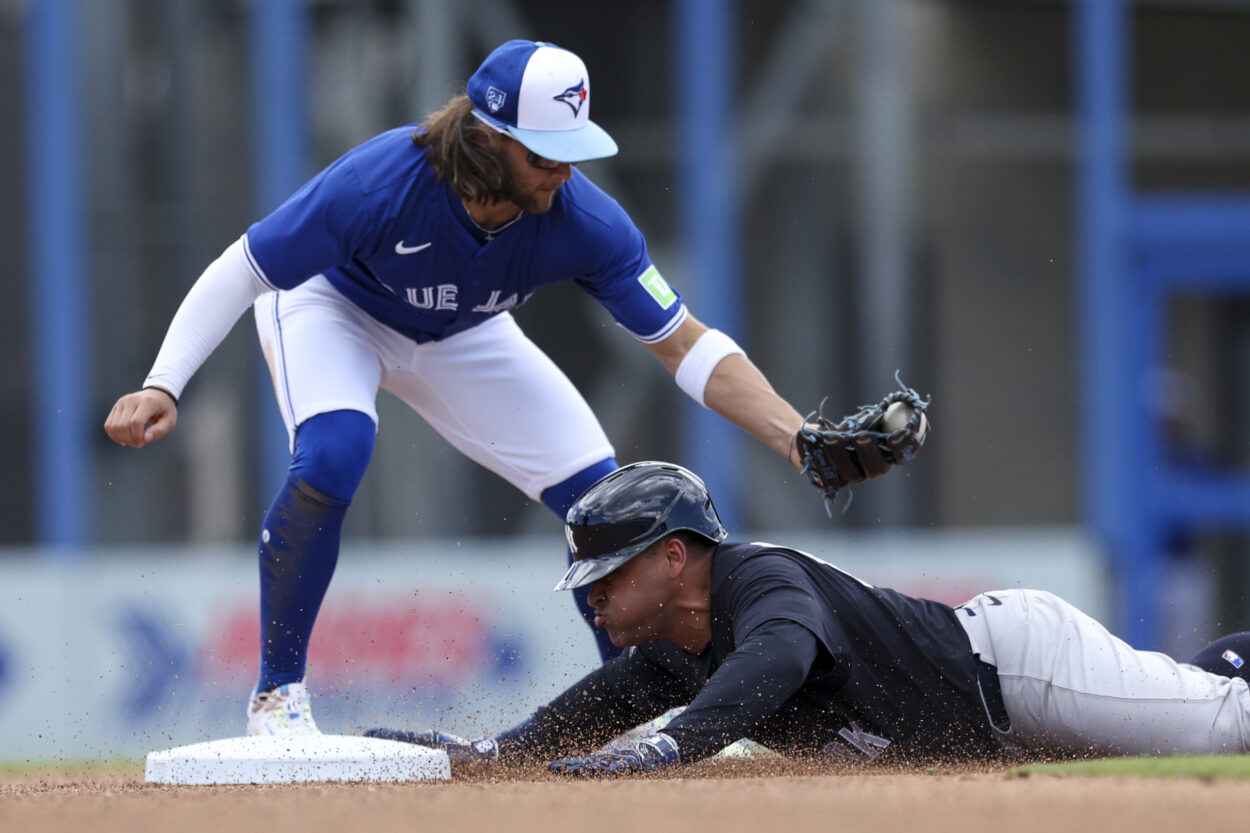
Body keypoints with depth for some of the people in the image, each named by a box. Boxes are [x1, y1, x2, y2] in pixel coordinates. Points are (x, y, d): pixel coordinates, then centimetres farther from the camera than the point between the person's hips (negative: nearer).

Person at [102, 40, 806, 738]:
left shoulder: (583, 221, -31)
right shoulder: (378, 183, -40)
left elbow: (685, 345, -24)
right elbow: (241, 273, -30)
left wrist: (800, 440, -34)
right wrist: (163, 387, -42)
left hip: (460, 337, 4)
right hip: (331, 307, -4)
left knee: (601, 495, -6)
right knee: (332, 457, -33)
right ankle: (278, 697, -16)